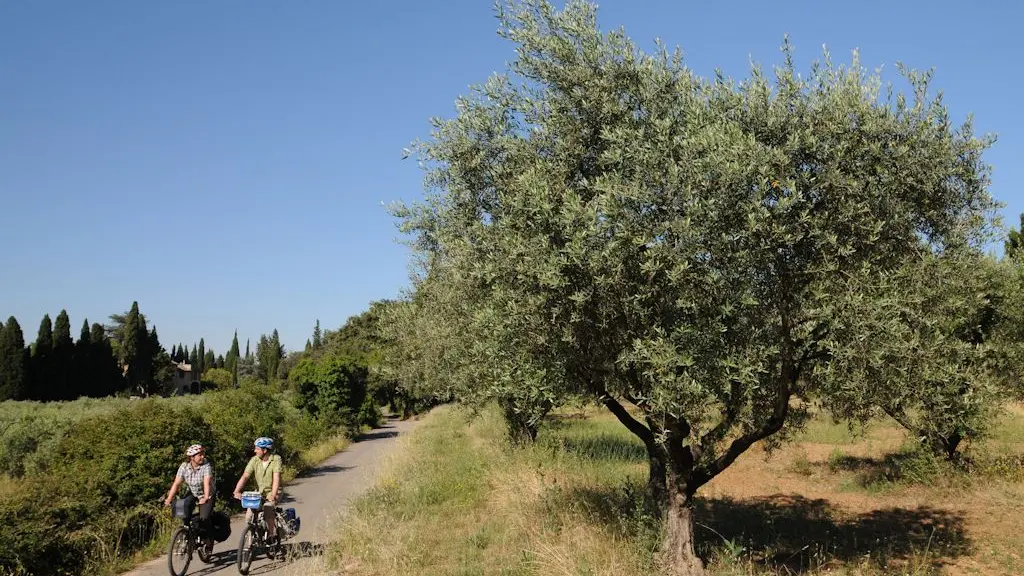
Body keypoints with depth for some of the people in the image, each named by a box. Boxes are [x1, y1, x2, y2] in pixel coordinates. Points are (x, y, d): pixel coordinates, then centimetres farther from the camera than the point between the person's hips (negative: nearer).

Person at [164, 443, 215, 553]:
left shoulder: (206, 465, -24)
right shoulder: (184, 467, -15)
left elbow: (207, 482, -35)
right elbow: (176, 483, -19)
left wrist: (206, 498, -49)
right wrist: (169, 499, -29)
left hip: (207, 495, -3)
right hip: (192, 493, 3)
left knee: (204, 519, -18)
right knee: (184, 507, -25)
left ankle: (208, 543, 6)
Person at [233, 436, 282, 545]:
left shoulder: (276, 459, -17)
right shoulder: (254, 460, -7)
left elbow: (276, 477, -27)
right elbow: (245, 476, -14)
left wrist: (273, 495, -40)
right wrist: (237, 491, -29)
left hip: (272, 493, -4)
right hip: (259, 492, 4)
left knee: (267, 512, -27)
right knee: (249, 516, -12)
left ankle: (272, 535, -5)